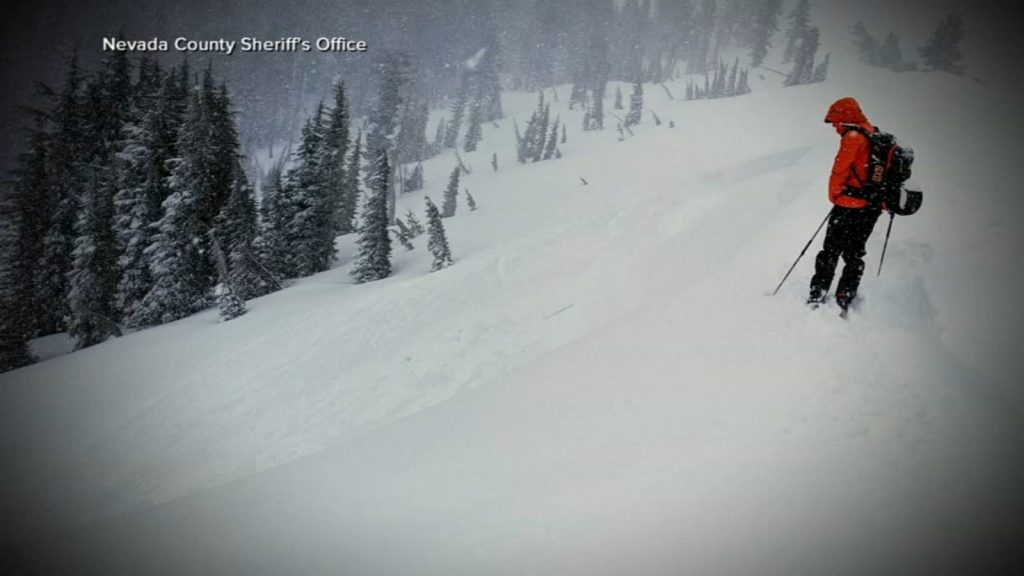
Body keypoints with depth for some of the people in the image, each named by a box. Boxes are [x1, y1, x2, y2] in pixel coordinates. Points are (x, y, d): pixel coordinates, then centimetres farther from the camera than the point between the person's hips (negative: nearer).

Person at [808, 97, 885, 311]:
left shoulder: (853, 138, -12)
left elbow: (840, 169, -15)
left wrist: (834, 195, -2)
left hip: (849, 205, -8)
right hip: (872, 208, 8)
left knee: (831, 251, -1)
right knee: (854, 253, 13)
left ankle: (817, 295, 1)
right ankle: (844, 300, 12)